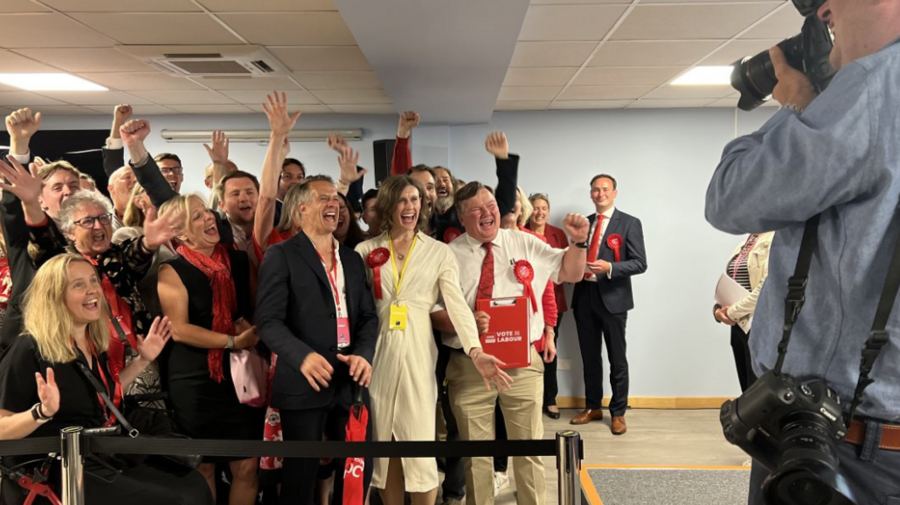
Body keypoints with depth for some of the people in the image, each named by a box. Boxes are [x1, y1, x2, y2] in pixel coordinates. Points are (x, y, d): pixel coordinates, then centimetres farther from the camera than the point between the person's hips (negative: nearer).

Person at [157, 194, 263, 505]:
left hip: (241, 377, 4)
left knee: (247, 466, 5)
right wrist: (233, 342, -17)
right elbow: (178, 330, -14)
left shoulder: (238, 261, 6)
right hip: (196, 382, -3)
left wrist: (253, 328, -7)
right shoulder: (173, 271, -6)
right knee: (203, 468, 10)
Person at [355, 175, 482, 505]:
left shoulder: (439, 252, 2)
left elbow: (456, 302, -8)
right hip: (377, 351, 2)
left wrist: (475, 349, -21)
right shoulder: (367, 250, 6)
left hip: (417, 352, -1)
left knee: (419, 442, -1)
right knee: (384, 442, 10)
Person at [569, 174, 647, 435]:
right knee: (589, 357, 13)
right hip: (584, 295, 5)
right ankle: (592, 407, 26)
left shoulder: (629, 223, -3)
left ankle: (618, 413, 15)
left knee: (617, 359, 4)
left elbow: (640, 263, -9)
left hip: (613, 297, -5)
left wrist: (610, 268, -22)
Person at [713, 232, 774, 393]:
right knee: (749, 392, 11)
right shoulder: (742, 246, 16)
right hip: (740, 327, 8)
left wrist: (733, 312, -13)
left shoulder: (775, 240, -9)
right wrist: (718, 309, -1)